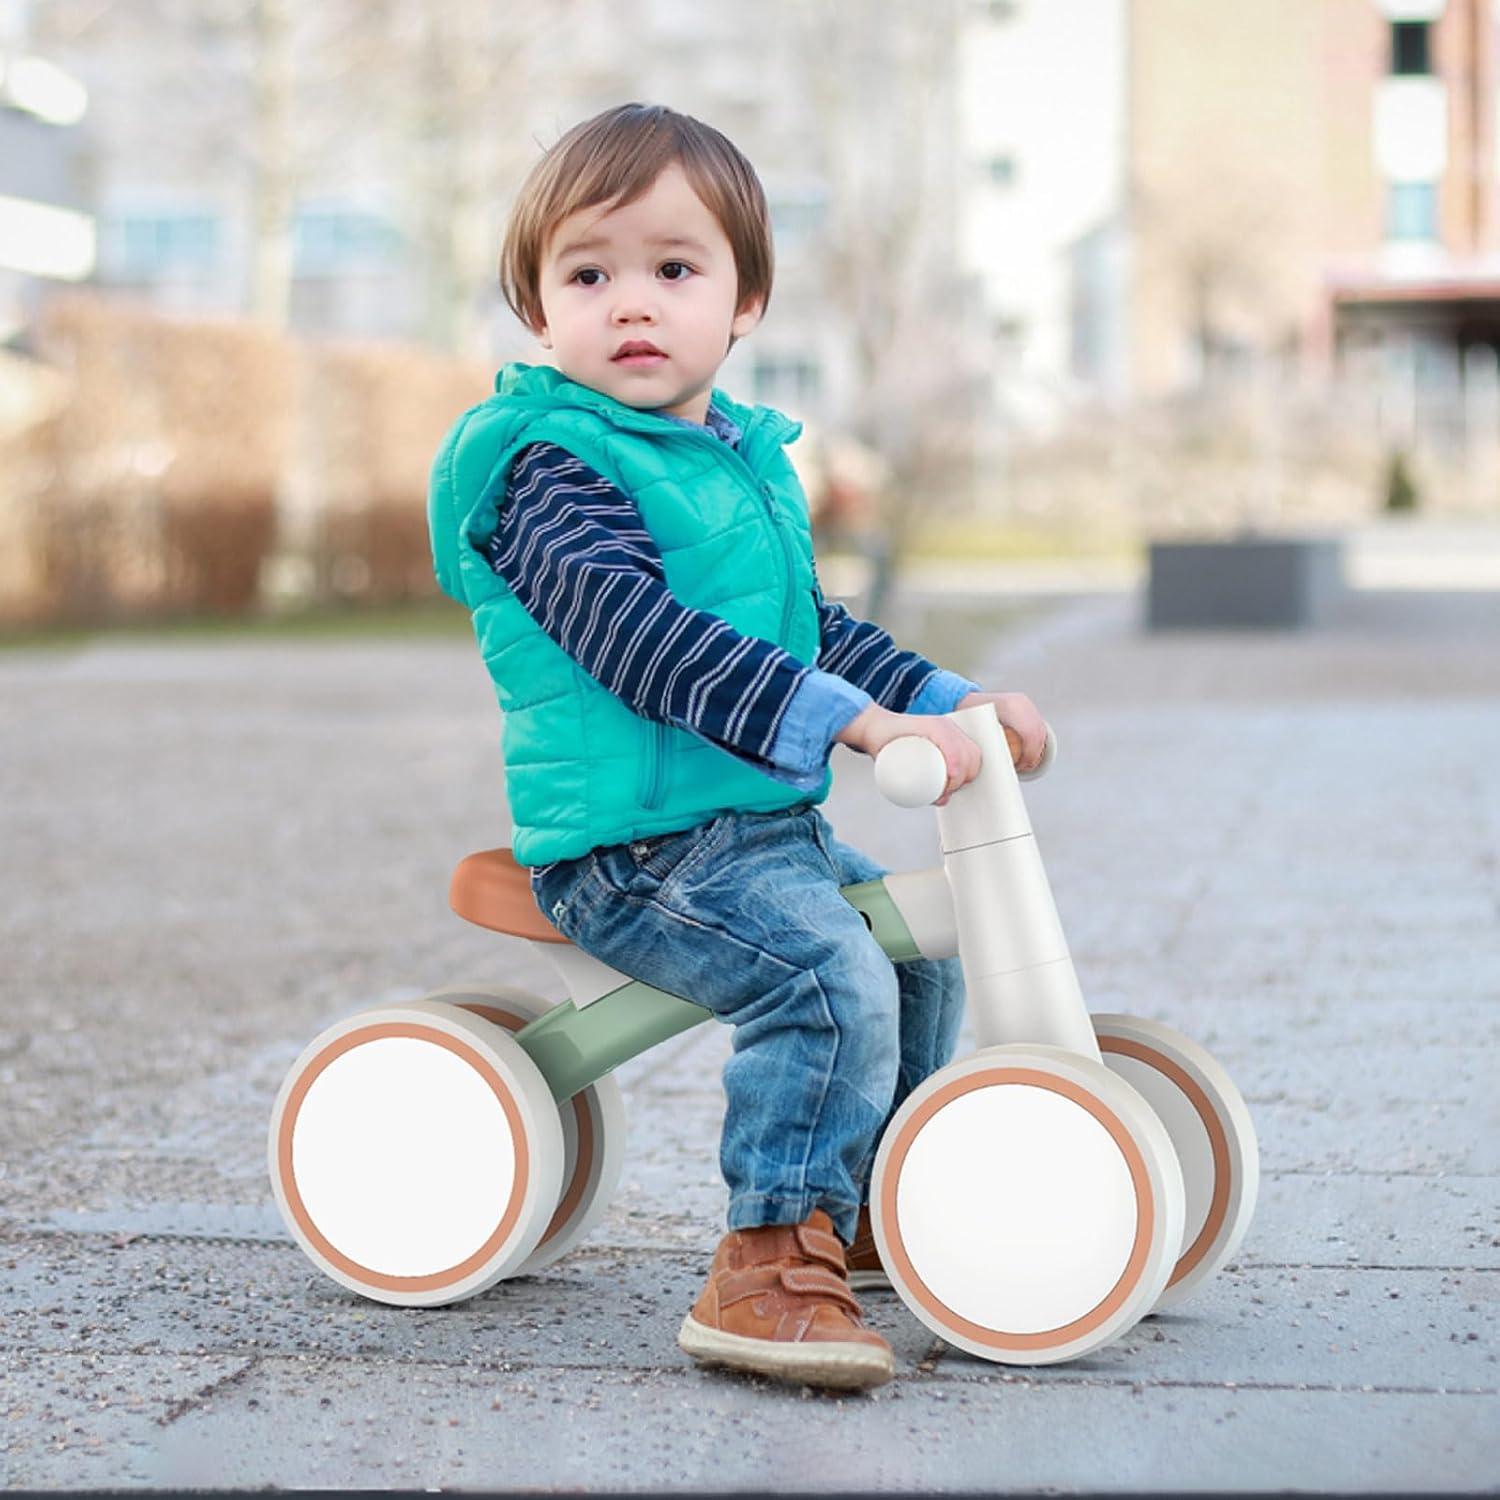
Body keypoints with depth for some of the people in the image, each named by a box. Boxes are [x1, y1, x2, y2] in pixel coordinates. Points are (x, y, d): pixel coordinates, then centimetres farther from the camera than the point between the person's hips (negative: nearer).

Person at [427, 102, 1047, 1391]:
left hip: (769, 823, 10)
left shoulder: (745, 459, 16)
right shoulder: (553, 466, -14)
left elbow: (813, 627, 26)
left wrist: (949, 699, 15)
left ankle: (868, 1206, 35)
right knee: (834, 977, -28)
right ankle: (770, 1267, -24)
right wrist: (848, 718, -34)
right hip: (635, 844, -9)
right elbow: (634, 630, -28)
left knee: (923, 947, 21)